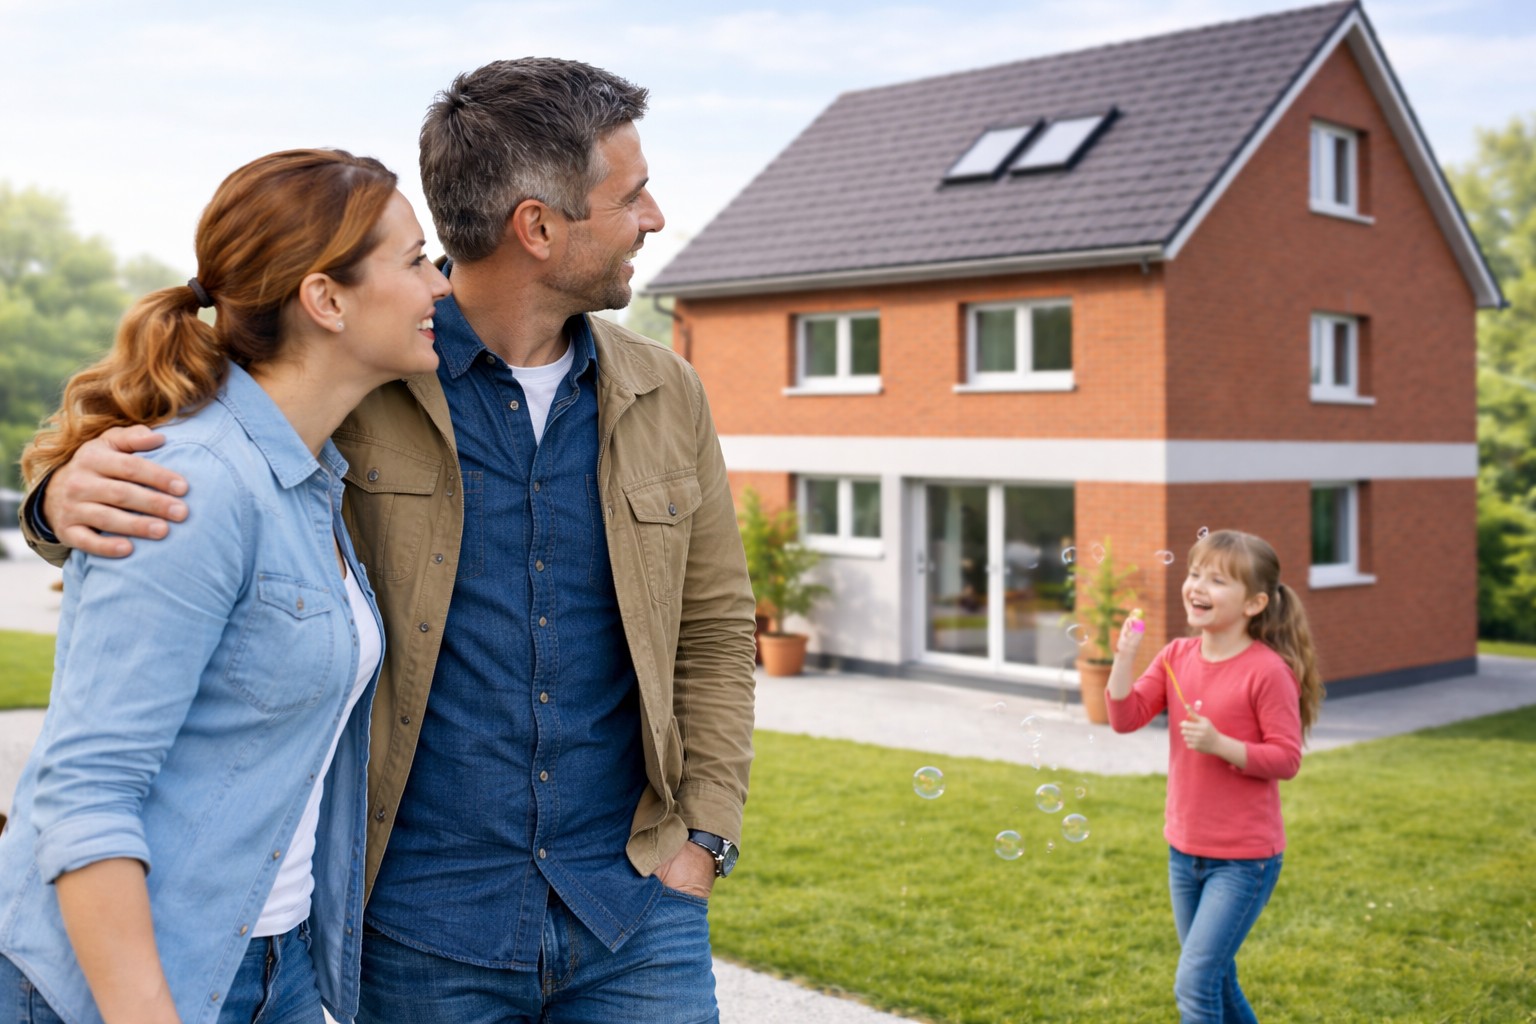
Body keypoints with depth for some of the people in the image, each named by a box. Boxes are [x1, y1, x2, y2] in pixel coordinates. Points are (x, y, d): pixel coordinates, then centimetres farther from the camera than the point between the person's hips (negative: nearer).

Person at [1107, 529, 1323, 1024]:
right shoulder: (1176, 656, 1)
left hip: (1244, 858, -7)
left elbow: (1287, 759, -15)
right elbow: (1125, 718, -4)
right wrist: (1124, 654, -17)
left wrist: (1221, 744, -27)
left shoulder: (1268, 671, -17)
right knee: (1216, 982, 20)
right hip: (1185, 851, 7)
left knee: (1194, 983, -10)